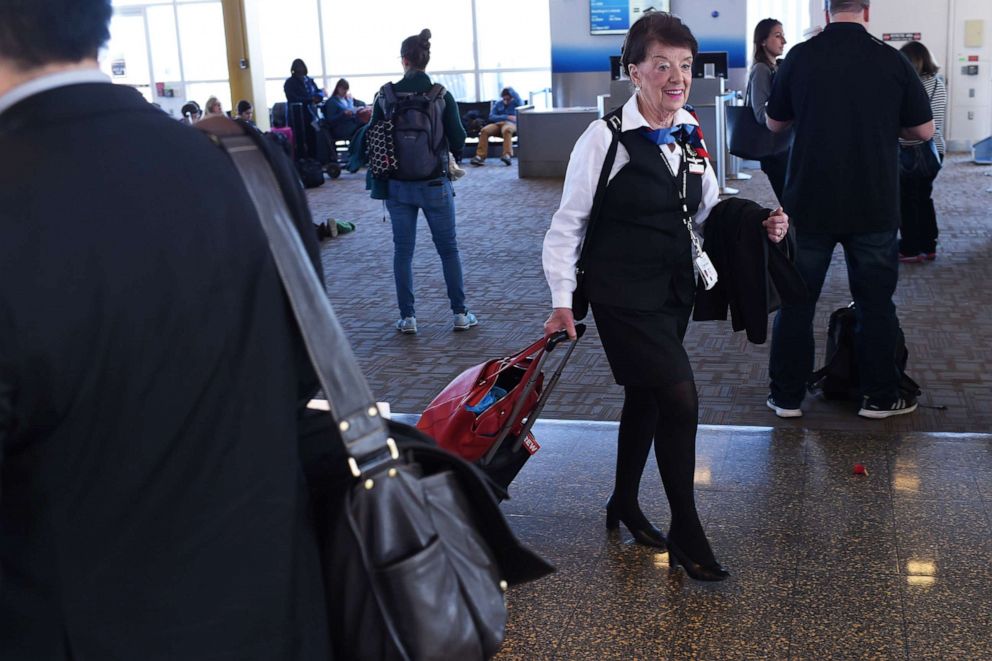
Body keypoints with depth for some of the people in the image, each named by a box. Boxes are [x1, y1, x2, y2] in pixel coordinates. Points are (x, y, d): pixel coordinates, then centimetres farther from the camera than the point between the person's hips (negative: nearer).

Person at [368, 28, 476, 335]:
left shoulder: (386, 95, -5)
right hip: (434, 183, -1)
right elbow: (458, 142, -5)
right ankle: (460, 314, 13)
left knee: (403, 250, 10)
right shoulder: (442, 96, -7)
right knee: (448, 249, 11)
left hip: (398, 185, 1)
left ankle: (407, 317, 11)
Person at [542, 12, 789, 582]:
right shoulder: (605, 138, -15)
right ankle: (687, 535, 6)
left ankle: (625, 504, 39)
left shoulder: (690, 134, 3)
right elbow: (569, 223, -9)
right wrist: (563, 300, -11)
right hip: (624, 294, -7)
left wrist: (760, 226, -4)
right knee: (680, 400, -11)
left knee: (646, 399, 18)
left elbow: (710, 208, 14)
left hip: (674, 290, 7)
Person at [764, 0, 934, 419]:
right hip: (874, 206, 0)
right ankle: (879, 396, 19)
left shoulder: (800, 57, -5)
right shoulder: (891, 61, -5)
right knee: (875, 301, 11)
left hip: (809, 203, 0)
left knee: (796, 299, 10)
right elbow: (923, 130, 2)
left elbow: (774, 123, 7)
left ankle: (787, 396, 15)